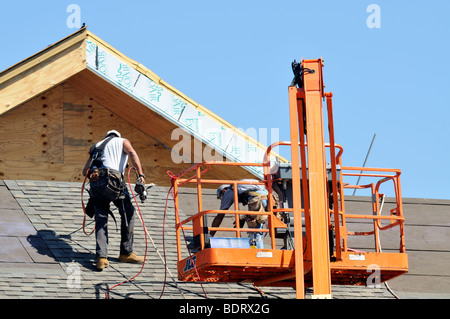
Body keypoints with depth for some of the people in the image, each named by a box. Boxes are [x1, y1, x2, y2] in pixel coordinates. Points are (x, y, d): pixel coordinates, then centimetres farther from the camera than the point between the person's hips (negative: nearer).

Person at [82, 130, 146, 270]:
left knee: (101, 220, 6)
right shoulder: (122, 141, 21)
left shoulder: (97, 146, 32)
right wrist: (141, 175, -12)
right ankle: (126, 253, 14)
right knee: (128, 213, 13)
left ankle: (101, 257, -10)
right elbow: (132, 153, -3)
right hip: (112, 179, -4)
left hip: (95, 183, 4)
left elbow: (85, 171, 27)